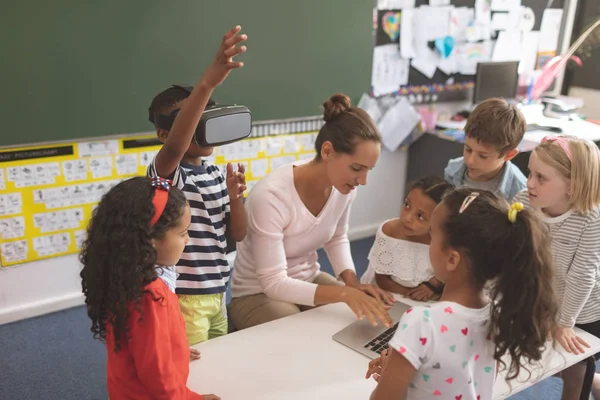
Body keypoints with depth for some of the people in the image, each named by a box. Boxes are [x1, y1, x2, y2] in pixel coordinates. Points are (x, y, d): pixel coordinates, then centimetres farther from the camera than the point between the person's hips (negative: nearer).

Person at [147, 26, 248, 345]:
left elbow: (237, 234, 6)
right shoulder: (166, 172, -16)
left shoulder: (216, 174, 5)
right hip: (183, 299, -7)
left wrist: (235, 197, -13)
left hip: (216, 294, 7)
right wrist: (206, 84, -54)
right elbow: (174, 147, -42)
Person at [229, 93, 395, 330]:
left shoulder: (344, 186, -13)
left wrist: (353, 284, -10)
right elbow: (274, 283, -28)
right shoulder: (271, 196, -32)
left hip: (309, 280, 6)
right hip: (259, 294, -6)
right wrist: (344, 293, -36)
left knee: (371, 324, -6)